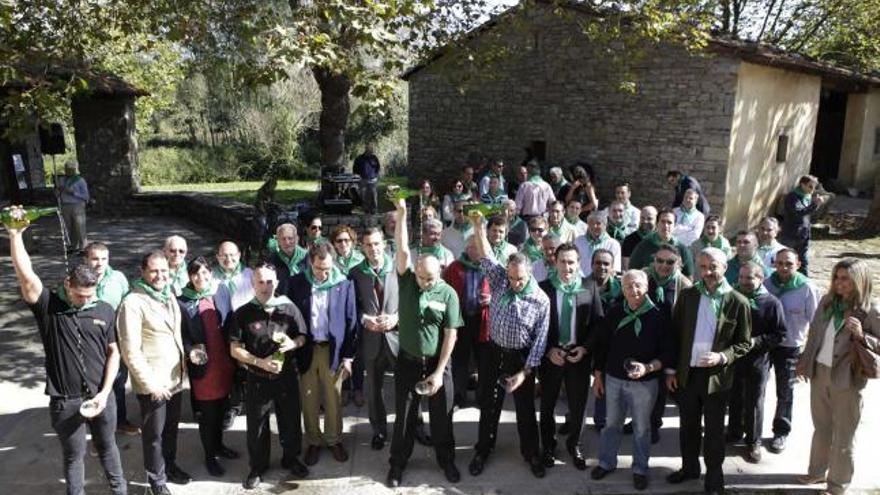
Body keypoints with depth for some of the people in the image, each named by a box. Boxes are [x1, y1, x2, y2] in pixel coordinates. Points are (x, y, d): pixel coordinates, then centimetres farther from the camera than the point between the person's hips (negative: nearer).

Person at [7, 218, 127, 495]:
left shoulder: (104, 311, -3)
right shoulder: (48, 307, -7)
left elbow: (113, 353, 0)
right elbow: (26, 276, -21)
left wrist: (104, 392, -7)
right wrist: (15, 235, -26)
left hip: (100, 396, 2)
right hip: (65, 401, -2)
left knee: (107, 445, 21)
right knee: (73, 455, 13)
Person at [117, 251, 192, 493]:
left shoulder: (169, 296, 6)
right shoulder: (133, 303, -18)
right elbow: (130, 351, -20)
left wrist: (183, 368, 11)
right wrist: (151, 383, -19)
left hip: (175, 379, 6)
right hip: (153, 384, -6)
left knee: (171, 428, 21)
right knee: (154, 434, 11)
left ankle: (170, 466, 40)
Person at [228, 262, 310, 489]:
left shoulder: (289, 308, -3)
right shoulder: (242, 314, -7)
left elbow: (302, 336, 6)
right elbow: (235, 349, -6)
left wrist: (294, 343, -18)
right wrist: (260, 362, -18)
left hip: (287, 376, 1)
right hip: (257, 379, -1)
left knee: (291, 421, 15)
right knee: (257, 427, 11)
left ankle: (290, 459, 38)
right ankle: (257, 467, 33)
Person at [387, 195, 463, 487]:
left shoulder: (448, 294, -10)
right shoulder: (407, 281, -7)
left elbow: (451, 334, -9)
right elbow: (403, 250, -21)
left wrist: (439, 372, -12)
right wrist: (401, 215, -30)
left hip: (437, 364, -1)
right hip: (407, 361, 1)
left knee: (442, 417, 12)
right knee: (404, 416, 12)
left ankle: (447, 461, 33)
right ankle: (397, 464, 30)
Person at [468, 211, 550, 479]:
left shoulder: (541, 300, -15)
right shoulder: (499, 280, -8)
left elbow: (539, 339, -12)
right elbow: (486, 256, -17)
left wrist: (525, 372, -15)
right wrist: (478, 226, -32)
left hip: (521, 357, -2)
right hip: (493, 352, 2)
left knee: (525, 408, 12)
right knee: (488, 404, 13)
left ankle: (531, 453, 32)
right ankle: (483, 450, 31)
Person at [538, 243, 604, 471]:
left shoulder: (590, 288, -4)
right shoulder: (543, 287, -8)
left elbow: (598, 322, -1)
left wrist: (585, 348, -11)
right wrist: (549, 350, -12)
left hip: (579, 355, 1)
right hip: (550, 355, -1)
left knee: (578, 404, 13)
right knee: (547, 404, 14)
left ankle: (574, 444, 35)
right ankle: (548, 446, 33)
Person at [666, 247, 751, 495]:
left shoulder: (738, 302, -9)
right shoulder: (687, 295, -2)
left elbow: (744, 343, -3)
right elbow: (675, 334, 4)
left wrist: (722, 357, -20)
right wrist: (671, 370, 3)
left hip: (717, 376, -3)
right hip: (686, 373, 3)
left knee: (714, 430, 12)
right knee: (688, 425, 18)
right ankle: (689, 467, 37)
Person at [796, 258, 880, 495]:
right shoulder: (827, 300, 1)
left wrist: (861, 336, -29)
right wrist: (804, 361, 13)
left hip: (847, 379, -5)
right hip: (819, 372, 5)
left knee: (843, 435, 11)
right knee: (821, 428, 21)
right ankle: (817, 471, 37)